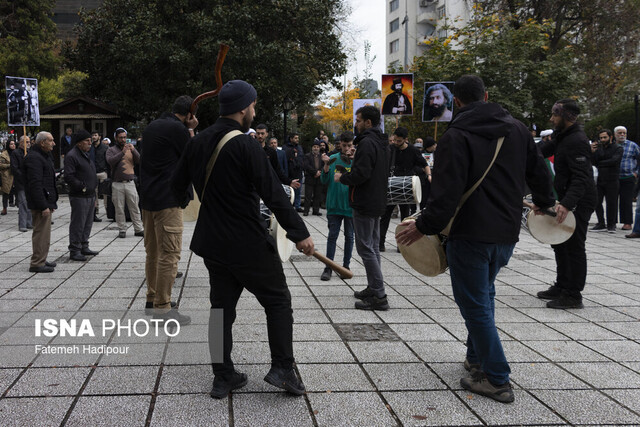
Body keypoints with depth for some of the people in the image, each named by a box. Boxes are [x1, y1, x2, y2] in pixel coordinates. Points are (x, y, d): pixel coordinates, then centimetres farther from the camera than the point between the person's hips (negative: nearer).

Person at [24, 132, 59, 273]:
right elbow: (35, 184, -23)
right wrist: (43, 206, -25)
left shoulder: (45, 156, 19)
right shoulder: (34, 158, -16)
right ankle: (37, 263, -4)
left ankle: (41, 260, 25)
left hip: (46, 201, 11)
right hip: (40, 203, -11)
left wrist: (51, 203, 22)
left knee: (44, 232, 16)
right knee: (41, 232, -8)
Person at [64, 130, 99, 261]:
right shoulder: (71, 156, -12)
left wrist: (94, 196, 22)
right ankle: (74, 251, 0)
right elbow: (68, 177, -20)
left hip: (90, 196, 9)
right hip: (79, 197, -9)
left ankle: (84, 247, 25)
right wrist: (82, 186, -17)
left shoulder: (86, 154, 19)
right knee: (78, 224, -6)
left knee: (87, 223, 15)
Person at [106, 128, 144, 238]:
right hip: (117, 184, -2)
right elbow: (110, 161, -14)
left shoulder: (131, 148, 13)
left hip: (130, 183, 2)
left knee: (135, 207, 3)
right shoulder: (111, 150, 5)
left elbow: (139, 161, 1)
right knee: (119, 208, 2)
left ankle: (138, 229, 8)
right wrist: (122, 152, -22)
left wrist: (133, 150, -14)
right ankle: (122, 230, 10)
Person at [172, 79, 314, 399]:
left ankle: (223, 377, 19)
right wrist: (299, 233, -16)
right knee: (278, 301, 9)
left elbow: (178, 186, 14)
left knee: (222, 306, 14)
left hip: (212, 242, 7)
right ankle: (282, 368, 4)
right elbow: (274, 195, -20)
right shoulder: (245, 146, -18)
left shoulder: (197, 143, 3)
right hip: (248, 244, -6)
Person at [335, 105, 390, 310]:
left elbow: (361, 174, -25)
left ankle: (379, 296, -7)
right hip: (377, 203, 10)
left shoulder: (367, 143, -17)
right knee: (373, 246, 16)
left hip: (365, 204, -10)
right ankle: (373, 289, 24)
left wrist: (342, 177, -7)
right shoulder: (382, 143, 15)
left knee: (365, 247, -7)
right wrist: (348, 174, 18)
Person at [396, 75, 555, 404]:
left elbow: (447, 192, -21)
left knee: (475, 303, 1)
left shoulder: (456, 136, -13)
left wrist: (425, 226, -12)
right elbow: (539, 173, 18)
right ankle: (477, 358, 31)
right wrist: (544, 204, 36)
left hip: (470, 235, -7)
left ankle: (497, 380, 4)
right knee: (483, 293, 24)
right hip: (507, 232, 7)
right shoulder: (517, 130, 8)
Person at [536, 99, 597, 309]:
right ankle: (562, 286, 30)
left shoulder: (577, 141, -21)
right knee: (560, 243, 18)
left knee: (574, 246, -5)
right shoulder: (562, 136, 12)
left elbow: (581, 178, -29)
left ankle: (573, 295, 2)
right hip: (566, 199, 11)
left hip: (579, 202, -11)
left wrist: (567, 204, -39)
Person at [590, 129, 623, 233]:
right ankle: (601, 224, 12)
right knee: (596, 202, 2)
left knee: (611, 203, -1)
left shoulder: (618, 148, -1)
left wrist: (600, 163, -6)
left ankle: (611, 225, 10)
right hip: (600, 179, 4)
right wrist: (593, 152, -11)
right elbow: (593, 162, 5)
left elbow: (614, 160, -16)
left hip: (612, 180, -4)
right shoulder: (599, 148, 12)